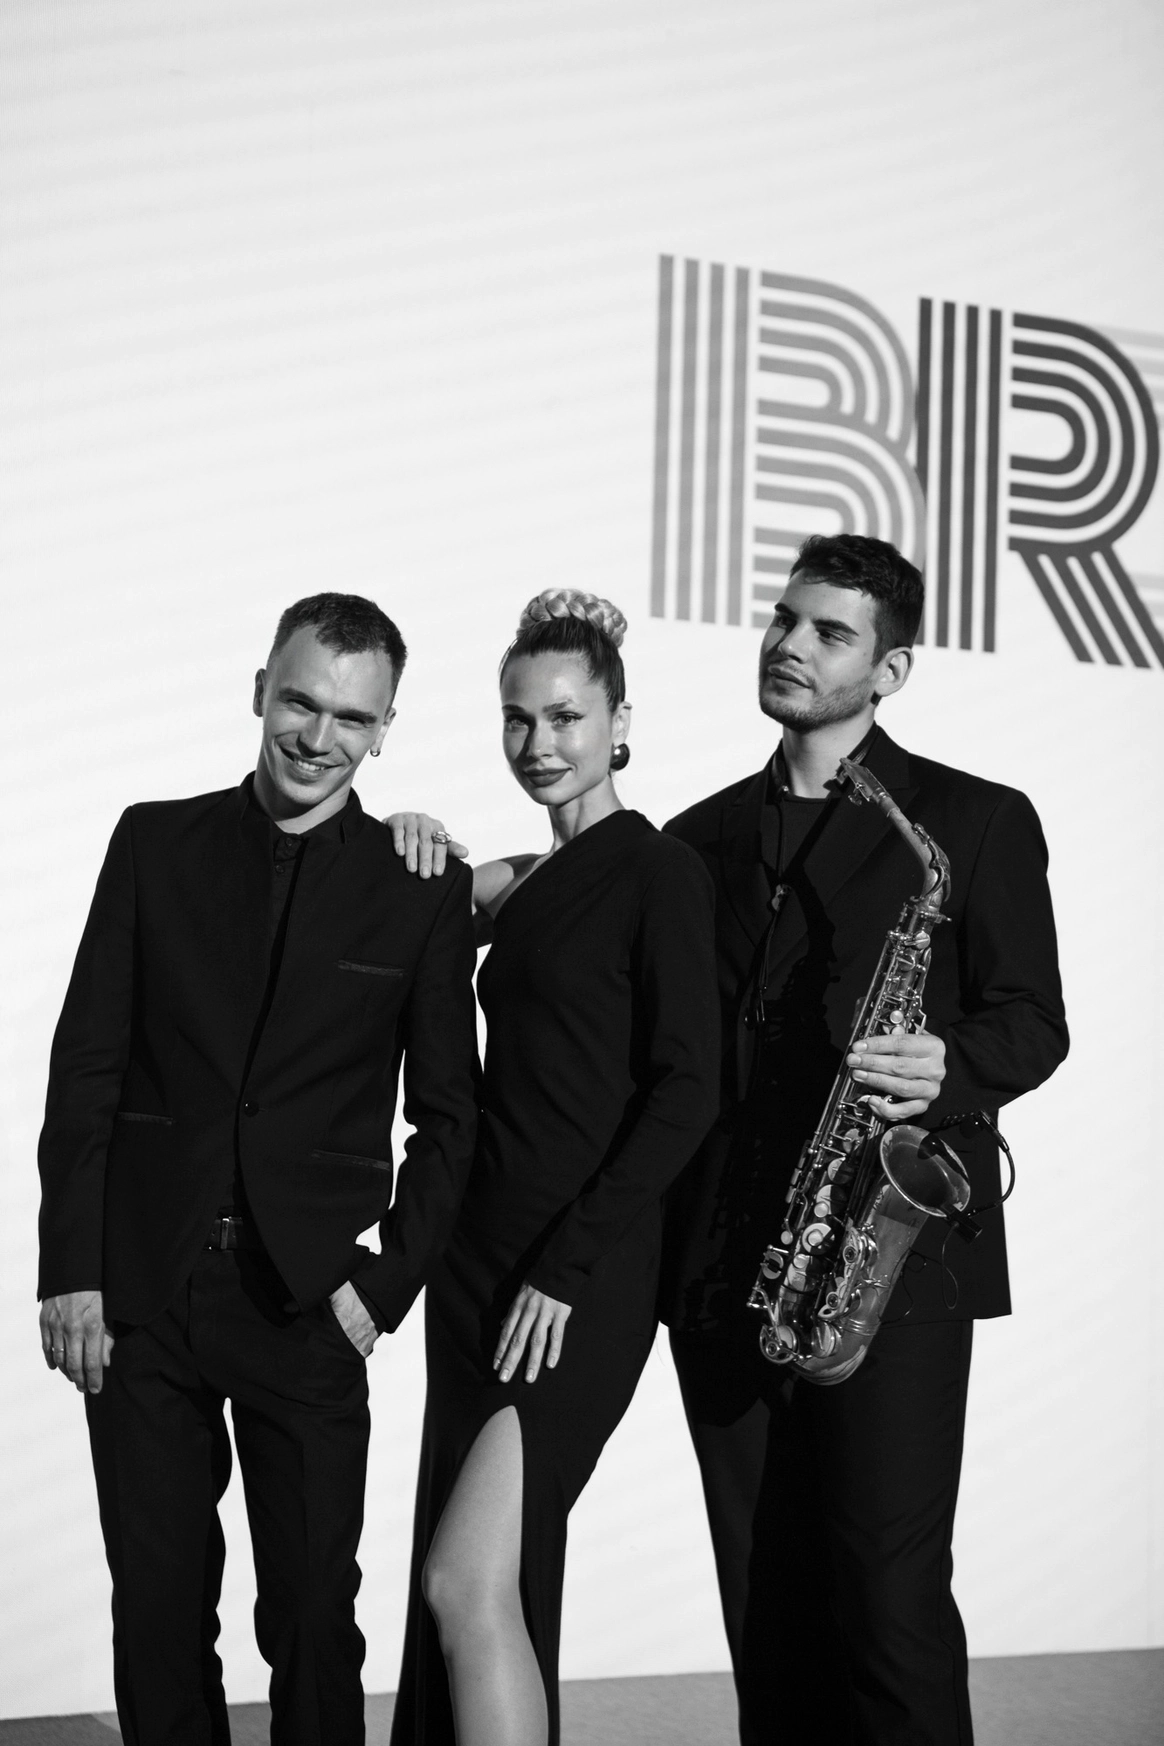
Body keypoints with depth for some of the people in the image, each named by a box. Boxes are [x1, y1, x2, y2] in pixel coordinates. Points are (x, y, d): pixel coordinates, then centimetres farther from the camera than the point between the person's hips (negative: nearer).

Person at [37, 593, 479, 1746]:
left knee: (313, 1617, 7)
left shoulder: (423, 888, 1)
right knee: (155, 1612, 10)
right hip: (139, 1289, 1)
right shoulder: (155, 842, 4)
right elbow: (86, 1067, 3)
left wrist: (387, 1283, -5)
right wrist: (69, 1267, -3)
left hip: (308, 1297, -1)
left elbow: (447, 1114, 4)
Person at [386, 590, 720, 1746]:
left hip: (580, 1280, -7)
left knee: (469, 1584, -12)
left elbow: (686, 1093, -13)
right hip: (478, 1261, 7)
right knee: (502, 1583, 12)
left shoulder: (657, 872, -6)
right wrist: (418, 853, 6)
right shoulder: (525, 882, 15)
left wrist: (566, 1269, -17)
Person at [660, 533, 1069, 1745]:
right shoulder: (703, 838, 15)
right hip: (721, 1268, 4)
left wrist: (948, 1070, -20)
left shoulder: (976, 822, 3)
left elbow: (1031, 1022, 1)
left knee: (889, 1593, -4)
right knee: (764, 1608, 9)